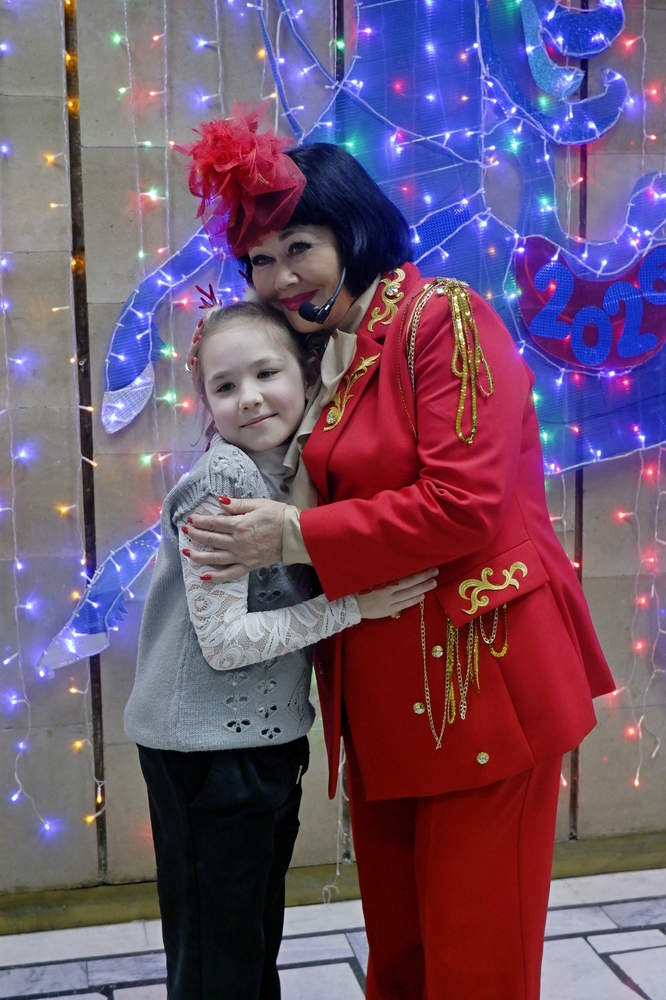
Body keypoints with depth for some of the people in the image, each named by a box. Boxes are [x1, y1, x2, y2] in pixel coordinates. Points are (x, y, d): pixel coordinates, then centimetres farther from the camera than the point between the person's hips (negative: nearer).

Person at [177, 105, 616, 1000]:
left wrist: (297, 538, -18)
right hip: (379, 684, 7)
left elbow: (462, 507, -21)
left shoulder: (445, 317, -11)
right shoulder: (320, 354, 13)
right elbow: (325, 491, 13)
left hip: (478, 674, -7)